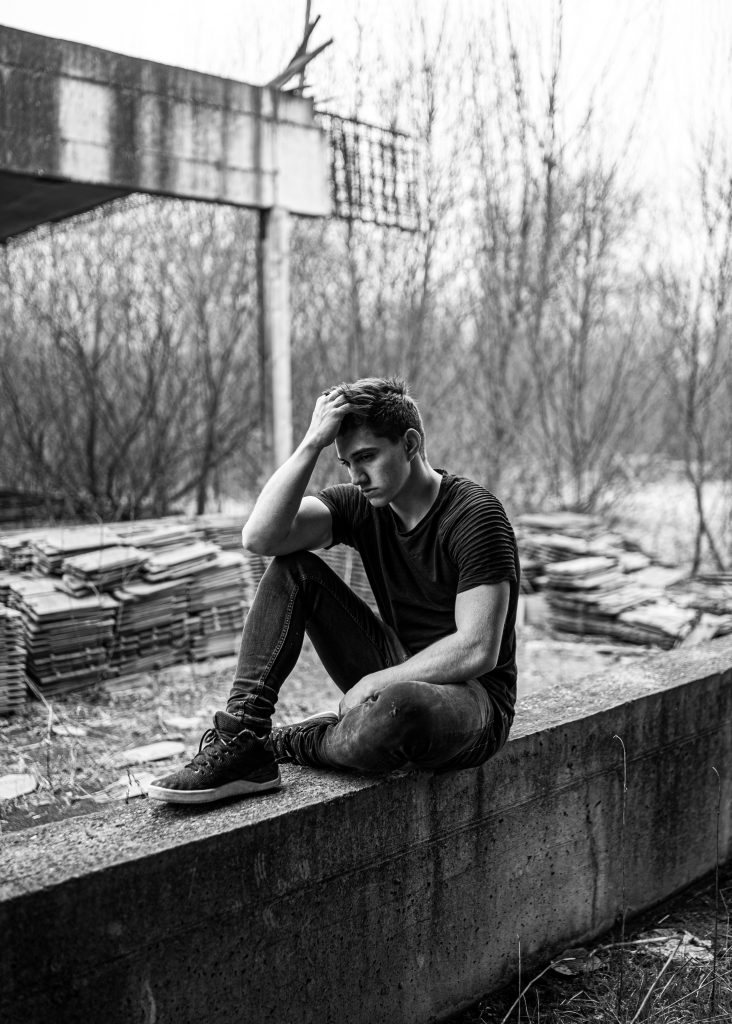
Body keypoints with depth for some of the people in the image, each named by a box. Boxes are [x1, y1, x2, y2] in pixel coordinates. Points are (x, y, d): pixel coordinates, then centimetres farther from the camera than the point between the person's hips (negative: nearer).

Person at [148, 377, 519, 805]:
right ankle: (240, 741, -16)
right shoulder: (361, 505, -1)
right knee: (293, 569, -9)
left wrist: (375, 682, -18)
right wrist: (312, 444, -23)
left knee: (398, 708, -43)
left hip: (474, 698, -5)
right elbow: (260, 537, -18)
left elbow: (477, 651, -23)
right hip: (399, 678, 6)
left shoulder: (475, 514, -18)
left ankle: (282, 745, -10)